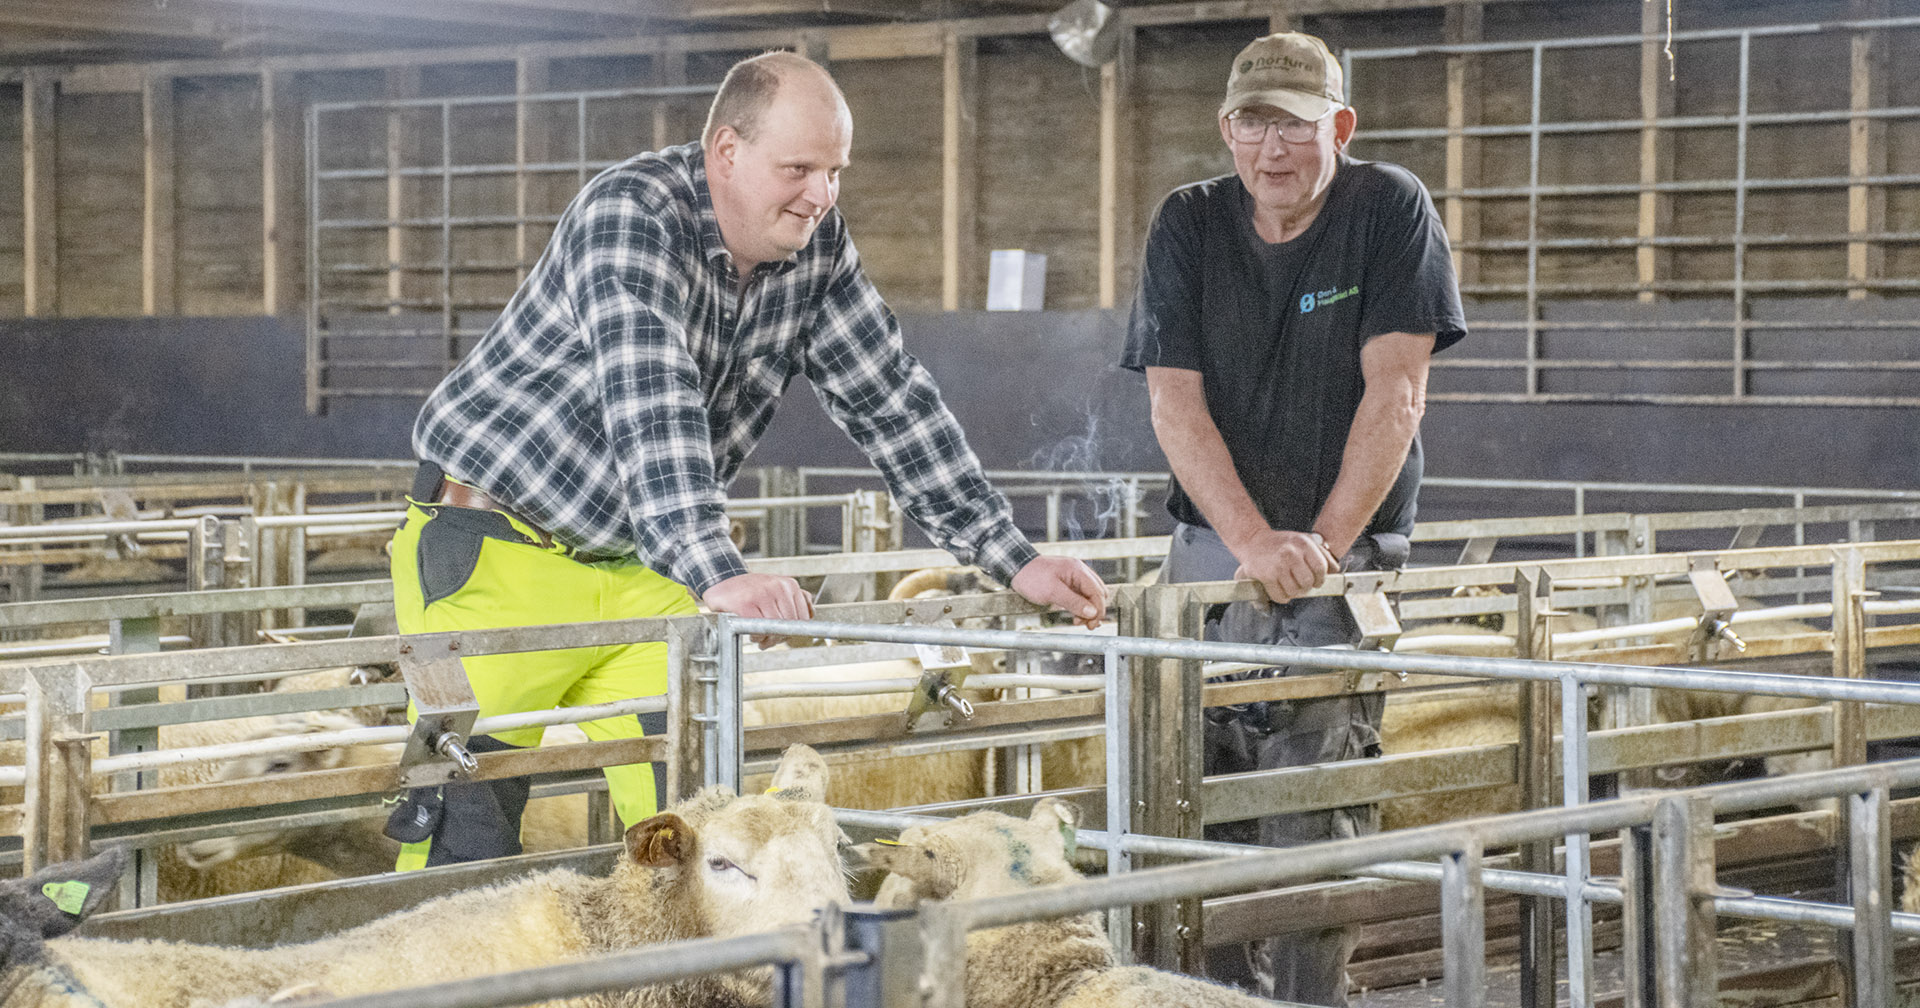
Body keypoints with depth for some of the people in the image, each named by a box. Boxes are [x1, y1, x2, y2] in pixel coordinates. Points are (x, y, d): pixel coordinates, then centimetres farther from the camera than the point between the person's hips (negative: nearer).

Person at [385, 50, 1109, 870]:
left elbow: (891, 402, 5)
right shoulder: (632, 213, -22)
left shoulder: (816, 246, 0)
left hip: (640, 570, 6)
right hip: (496, 548, -6)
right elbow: (650, 405, -35)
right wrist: (717, 574, -48)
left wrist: (1014, 562, -1)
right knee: (466, 838, -10)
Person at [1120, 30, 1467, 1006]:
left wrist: (1324, 542, -15)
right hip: (1214, 546, 3)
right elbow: (1174, 404, -3)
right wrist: (1252, 540, -16)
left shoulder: (1391, 210, -2)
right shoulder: (1188, 224, 5)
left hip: (1347, 551, -3)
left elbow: (1393, 392, -8)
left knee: (1313, 824, -12)